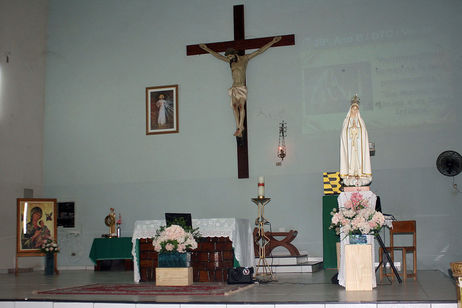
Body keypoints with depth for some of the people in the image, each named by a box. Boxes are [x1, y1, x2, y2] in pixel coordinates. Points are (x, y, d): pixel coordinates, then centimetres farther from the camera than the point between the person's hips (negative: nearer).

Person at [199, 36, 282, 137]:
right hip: (234, 88, 3)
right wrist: (207, 49, 29)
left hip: (242, 87, -3)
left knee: (241, 106, -15)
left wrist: (273, 41, 6)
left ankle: (241, 126, -15)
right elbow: (217, 55, 25)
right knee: (234, 106, -12)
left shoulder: (245, 58, 5)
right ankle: (238, 127, -16)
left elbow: (260, 50, 6)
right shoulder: (230, 61, 16)